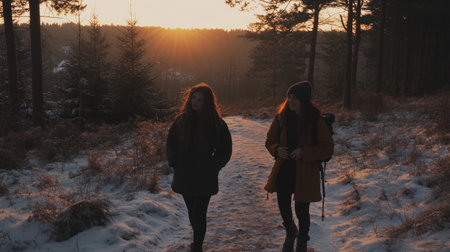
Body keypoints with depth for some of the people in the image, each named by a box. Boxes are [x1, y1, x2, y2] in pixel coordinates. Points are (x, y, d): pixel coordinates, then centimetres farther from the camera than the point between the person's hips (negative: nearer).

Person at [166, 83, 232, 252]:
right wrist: (174, 162, 1)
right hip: (184, 177, 4)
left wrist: (212, 167, -9)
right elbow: (171, 142, 13)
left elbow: (225, 151, 1)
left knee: (199, 214, -2)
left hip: (204, 179, -4)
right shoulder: (182, 119, 1)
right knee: (192, 212, 17)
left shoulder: (216, 123, -7)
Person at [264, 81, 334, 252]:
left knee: (301, 210, 6)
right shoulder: (281, 118, -2)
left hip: (305, 173, -3)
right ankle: (290, 232, 46)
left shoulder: (315, 121, -12)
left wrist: (305, 152, -22)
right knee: (283, 207, 13)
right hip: (284, 171, 3)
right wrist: (277, 149, -13)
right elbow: (270, 140, 10)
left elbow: (328, 149, -8)